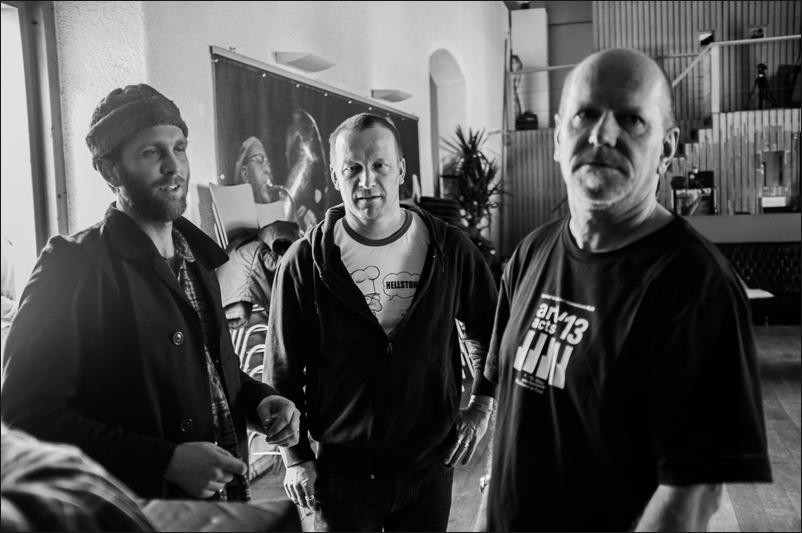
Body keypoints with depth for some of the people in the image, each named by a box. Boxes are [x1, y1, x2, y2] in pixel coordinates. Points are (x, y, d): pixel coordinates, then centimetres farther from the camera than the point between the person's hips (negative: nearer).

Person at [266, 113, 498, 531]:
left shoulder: (447, 248, -5)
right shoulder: (306, 261, -9)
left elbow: (491, 330, 9)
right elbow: (283, 370, -2)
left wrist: (482, 405, 3)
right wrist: (296, 457, -2)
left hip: (431, 465, 2)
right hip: (341, 471, -1)